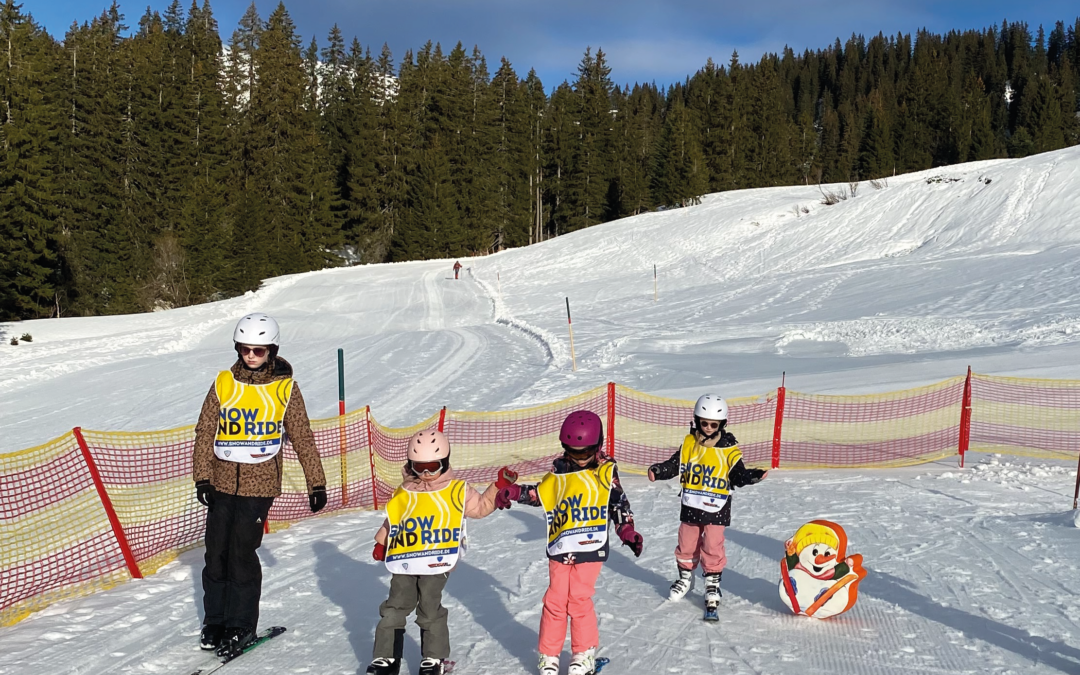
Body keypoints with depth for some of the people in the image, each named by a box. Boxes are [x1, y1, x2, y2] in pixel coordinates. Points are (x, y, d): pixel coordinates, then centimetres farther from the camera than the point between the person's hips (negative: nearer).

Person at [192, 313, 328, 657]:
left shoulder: (285, 388, -1)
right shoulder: (224, 383, 3)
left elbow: (303, 437, 3)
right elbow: (205, 432, 5)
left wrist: (316, 483, 3)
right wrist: (202, 477, -3)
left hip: (259, 484, -3)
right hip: (222, 482, 3)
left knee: (242, 555, -7)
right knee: (216, 553, 5)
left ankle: (242, 626, 8)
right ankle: (214, 620, 21)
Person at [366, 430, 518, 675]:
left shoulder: (457, 491, 2)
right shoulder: (403, 495, 9)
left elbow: (481, 506, 10)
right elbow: (391, 522, 22)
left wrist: (498, 487, 0)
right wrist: (381, 544, 18)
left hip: (438, 562, -3)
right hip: (405, 563, 3)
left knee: (430, 609, -3)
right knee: (394, 608, 8)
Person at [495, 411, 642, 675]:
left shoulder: (606, 471, -1)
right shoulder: (559, 471, 7)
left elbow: (619, 503, 2)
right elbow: (540, 494, 14)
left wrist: (627, 531, -6)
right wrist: (513, 492, 1)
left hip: (590, 547, -3)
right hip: (560, 547, 3)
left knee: (579, 600, -6)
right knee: (555, 601, 3)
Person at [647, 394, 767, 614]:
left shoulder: (729, 449, -7)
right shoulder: (689, 444, -2)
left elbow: (738, 475, -4)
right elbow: (675, 465, 1)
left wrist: (752, 476, -22)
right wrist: (659, 471, -16)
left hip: (716, 508, -2)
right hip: (691, 505, 3)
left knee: (712, 547, -2)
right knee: (687, 544, 14)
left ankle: (712, 583, 14)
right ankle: (685, 577, 35)